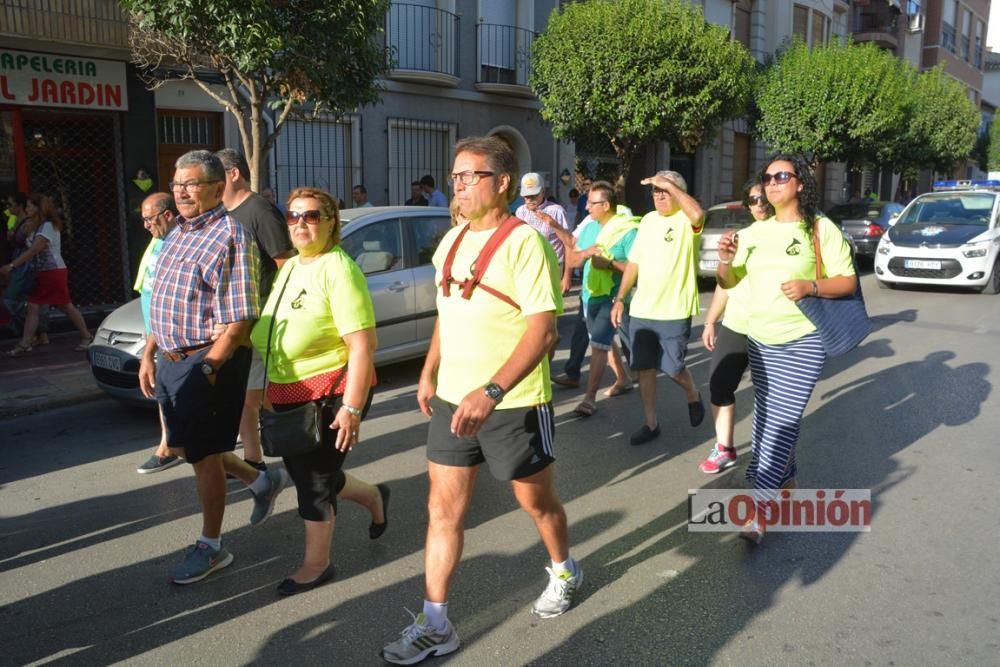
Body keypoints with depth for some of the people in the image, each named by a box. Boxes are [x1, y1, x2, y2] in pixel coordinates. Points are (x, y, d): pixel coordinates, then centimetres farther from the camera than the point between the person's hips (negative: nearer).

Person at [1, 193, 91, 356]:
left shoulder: (48, 226, -15)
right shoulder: (37, 227, 14)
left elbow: (32, 251, -19)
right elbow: (30, 248, 9)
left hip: (54, 272, -9)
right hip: (41, 274, 9)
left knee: (67, 307, -1)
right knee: (32, 307, 2)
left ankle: (86, 337, 11)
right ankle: (25, 344, 1)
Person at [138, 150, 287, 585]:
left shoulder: (230, 237, -15)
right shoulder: (177, 235, 13)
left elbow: (239, 319, -20)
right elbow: (161, 304, 19)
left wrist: (207, 368, -22)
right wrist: (149, 355, 14)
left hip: (209, 362, -9)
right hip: (172, 360, 9)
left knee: (203, 454, 2)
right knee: (181, 447, 18)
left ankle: (211, 547, 20)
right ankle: (263, 482, 36)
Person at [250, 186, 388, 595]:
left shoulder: (337, 270, -17)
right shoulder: (289, 267, 11)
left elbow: (362, 346, -23)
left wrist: (352, 408, -27)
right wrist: (271, 392, 20)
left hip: (330, 394, -9)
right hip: (289, 394, 9)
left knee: (314, 480, 4)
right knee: (305, 473, 19)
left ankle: (316, 565, 26)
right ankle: (374, 497, 44)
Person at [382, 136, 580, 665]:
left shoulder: (522, 241, -17)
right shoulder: (451, 240, 7)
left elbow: (543, 329, -23)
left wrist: (491, 392, -32)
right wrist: (429, 373, 16)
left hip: (513, 404, -6)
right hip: (454, 399, 7)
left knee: (536, 501, 15)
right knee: (442, 510, 7)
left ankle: (564, 573, 44)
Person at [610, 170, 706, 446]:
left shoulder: (686, 220, -8)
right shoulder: (648, 219, 11)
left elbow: (698, 214, -35)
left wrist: (669, 184, -26)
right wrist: (620, 299, 11)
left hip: (674, 312, -6)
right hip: (640, 311, 6)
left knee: (673, 368, 2)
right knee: (644, 368, 9)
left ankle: (693, 397, 34)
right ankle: (651, 424, 22)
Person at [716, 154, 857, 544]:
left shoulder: (821, 229, -5)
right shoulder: (754, 232, 9)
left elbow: (848, 282, -6)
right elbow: (728, 282, 13)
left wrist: (811, 286, -24)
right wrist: (725, 259, -9)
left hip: (802, 343, -6)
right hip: (758, 341, 6)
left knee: (781, 423, -9)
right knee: (768, 419, 14)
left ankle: (760, 509, -8)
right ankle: (784, 481, 34)